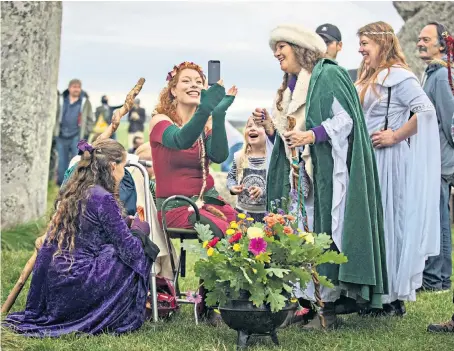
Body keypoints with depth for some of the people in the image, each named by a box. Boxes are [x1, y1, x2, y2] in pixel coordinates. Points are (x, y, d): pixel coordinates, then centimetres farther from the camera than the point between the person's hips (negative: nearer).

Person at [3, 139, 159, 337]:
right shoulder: (103, 199, -15)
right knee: (140, 251, 5)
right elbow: (129, 249, -12)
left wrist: (129, 223, 21)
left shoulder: (69, 193, 11)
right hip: (80, 289, -8)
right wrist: (140, 228, 10)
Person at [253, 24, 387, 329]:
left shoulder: (327, 76, -4)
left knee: (323, 234, -10)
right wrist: (268, 125, 4)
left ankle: (329, 307, -6)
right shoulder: (290, 87, 20)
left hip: (325, 172, -8)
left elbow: (345, 119, -11)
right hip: (297, 176, 8)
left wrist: (311, 135, -22)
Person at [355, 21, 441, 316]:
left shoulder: (399, 76, -13)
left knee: (390, 222, -3)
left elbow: (426, 111, -23)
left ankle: (394, 299, 4)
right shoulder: (369, 78, 16)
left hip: (391, 160, -9)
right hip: (370, 159, 9)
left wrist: (395, 137, -18)